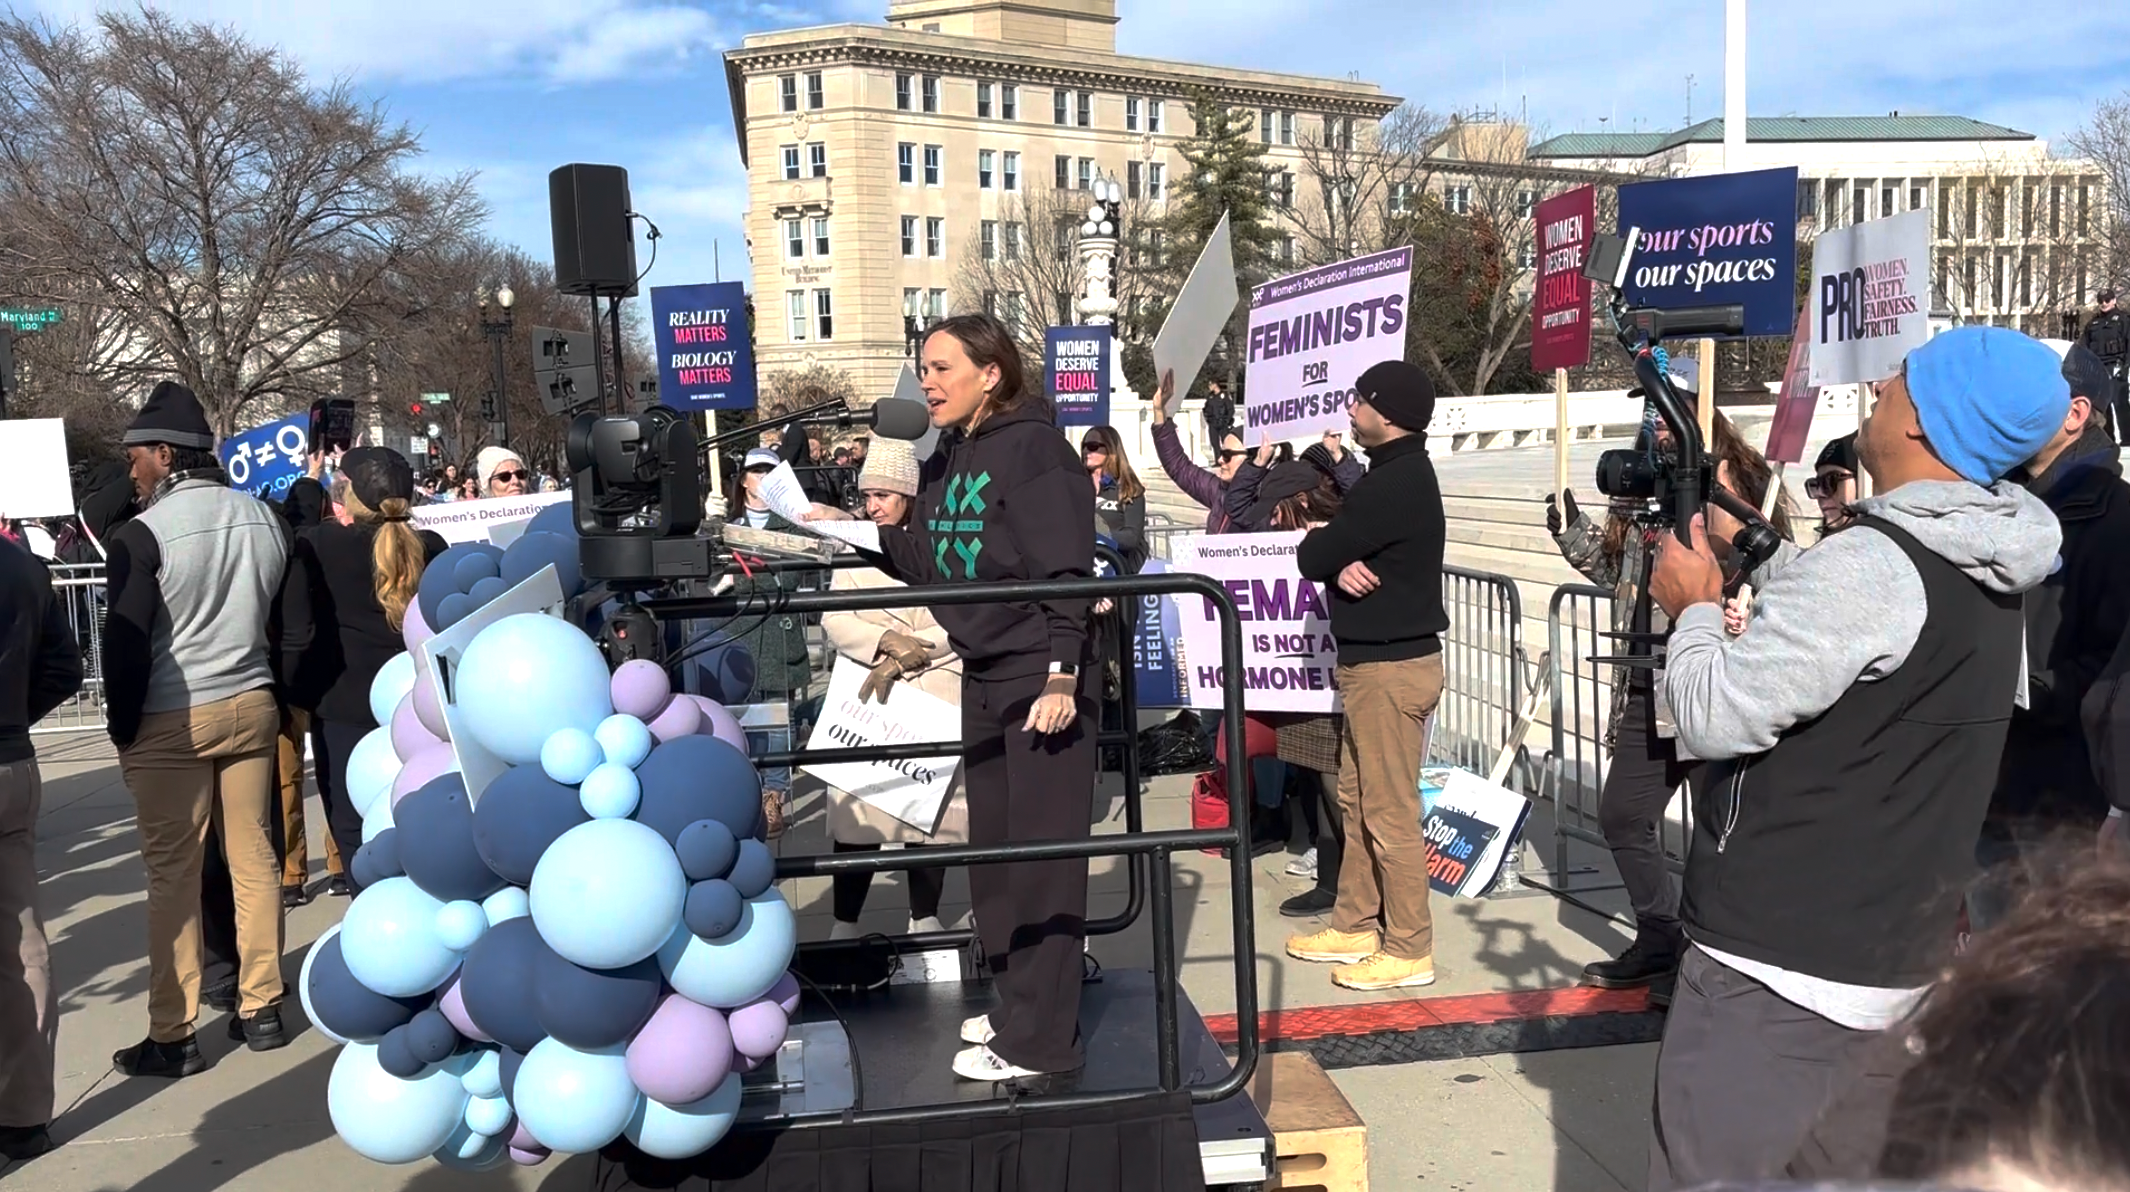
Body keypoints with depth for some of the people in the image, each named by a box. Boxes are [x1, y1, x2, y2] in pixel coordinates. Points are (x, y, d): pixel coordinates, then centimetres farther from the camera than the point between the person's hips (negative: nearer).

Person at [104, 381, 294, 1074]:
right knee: (254, 860, 10)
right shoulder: (265, 519, 5)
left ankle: (173, 1035, 8)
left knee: (173, 876, 2)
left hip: (170, 722, -5)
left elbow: (126, 643, -10)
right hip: (252, 705, 5)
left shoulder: (143, 534, -11)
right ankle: (261, 1009, 18)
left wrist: (122, 730, 0)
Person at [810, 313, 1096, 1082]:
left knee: (1040, 853, -2)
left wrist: (1060, 676, -23)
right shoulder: (946, 460, 12)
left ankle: (1040, 1039, 7)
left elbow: (1068, 572, -18)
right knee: (994, 848, 15)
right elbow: (929, 566, 12)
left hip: (1042, 678, -9)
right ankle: (1017, 1004, 30)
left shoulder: (1034, 448, -13)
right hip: (983, 678, 9)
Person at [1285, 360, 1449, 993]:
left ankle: (1409, 951, 7)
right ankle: (1355, 927, 27)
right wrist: (1342, 564, -10)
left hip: (1391, 667, -11)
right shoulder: (1399, 474, 14)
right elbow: (1334, 557, 12)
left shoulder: (1394, 484, -20)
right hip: (1376, 660, 11)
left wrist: (1326, 548, 5)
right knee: (1356, 799, 16)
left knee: (1390, 813, -3)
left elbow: (1311, 557, -17)